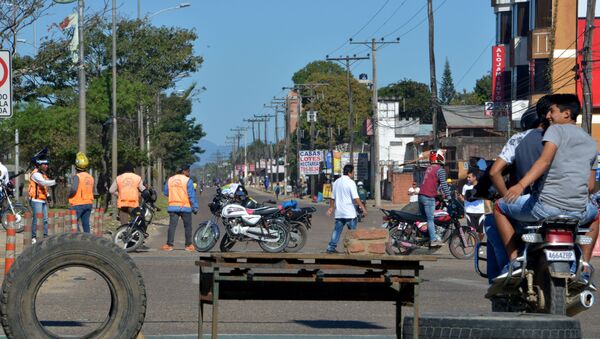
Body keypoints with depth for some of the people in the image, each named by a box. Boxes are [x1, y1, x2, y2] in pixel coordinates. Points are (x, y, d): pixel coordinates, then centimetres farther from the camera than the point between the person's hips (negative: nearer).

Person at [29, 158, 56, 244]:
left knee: (45, 219, 9)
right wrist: (55, 181, -35)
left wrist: (48, 195, 12)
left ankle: (45, 237, 14)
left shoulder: (43, 174, 18)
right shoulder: (36, 174, -13)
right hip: (36, 200, -9)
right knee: (37, 219, -9)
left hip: (43, 200, 9)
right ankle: (34, 238, -5)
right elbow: (44, 182, -29)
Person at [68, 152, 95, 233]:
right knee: (86, 223, 10)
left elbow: (73, 189, -22)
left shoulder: (77, 176, -13)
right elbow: (92, 191, 12)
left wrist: (69, 196, -5)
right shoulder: (90, 177, 9)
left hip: (78, 204, -7)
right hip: (89, 203, 7)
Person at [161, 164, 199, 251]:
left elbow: (166, 192, 15)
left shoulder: (170, 180, 8)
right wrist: (195, 207, -4)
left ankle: (169, 244, -2)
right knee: (187, 226, 6)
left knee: (172, 226, 2)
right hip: (185, 207, -4)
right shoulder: (187, 180, -6)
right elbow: (191, 195, -9)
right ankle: (188, 245, 8)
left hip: (172, 207, 4)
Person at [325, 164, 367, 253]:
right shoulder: (351, 183, -11)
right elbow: (356, 198, -17)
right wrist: (363, 208, -16)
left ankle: (331, 247, 3)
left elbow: (333, 197, 17)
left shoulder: (336, 182, 10)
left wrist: (331, 207, 29)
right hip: (349, 212, -6)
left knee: (337, 229, 9)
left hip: (339, 212, 6)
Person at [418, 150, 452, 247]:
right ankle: (434, 240, -9)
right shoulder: (440, 170, -8)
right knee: (430, 219, -8)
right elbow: (443, 184, -15)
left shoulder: (429, 168, 18)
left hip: (421, 195, 8)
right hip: (429, 197, -8)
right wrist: (448, 196, -10)